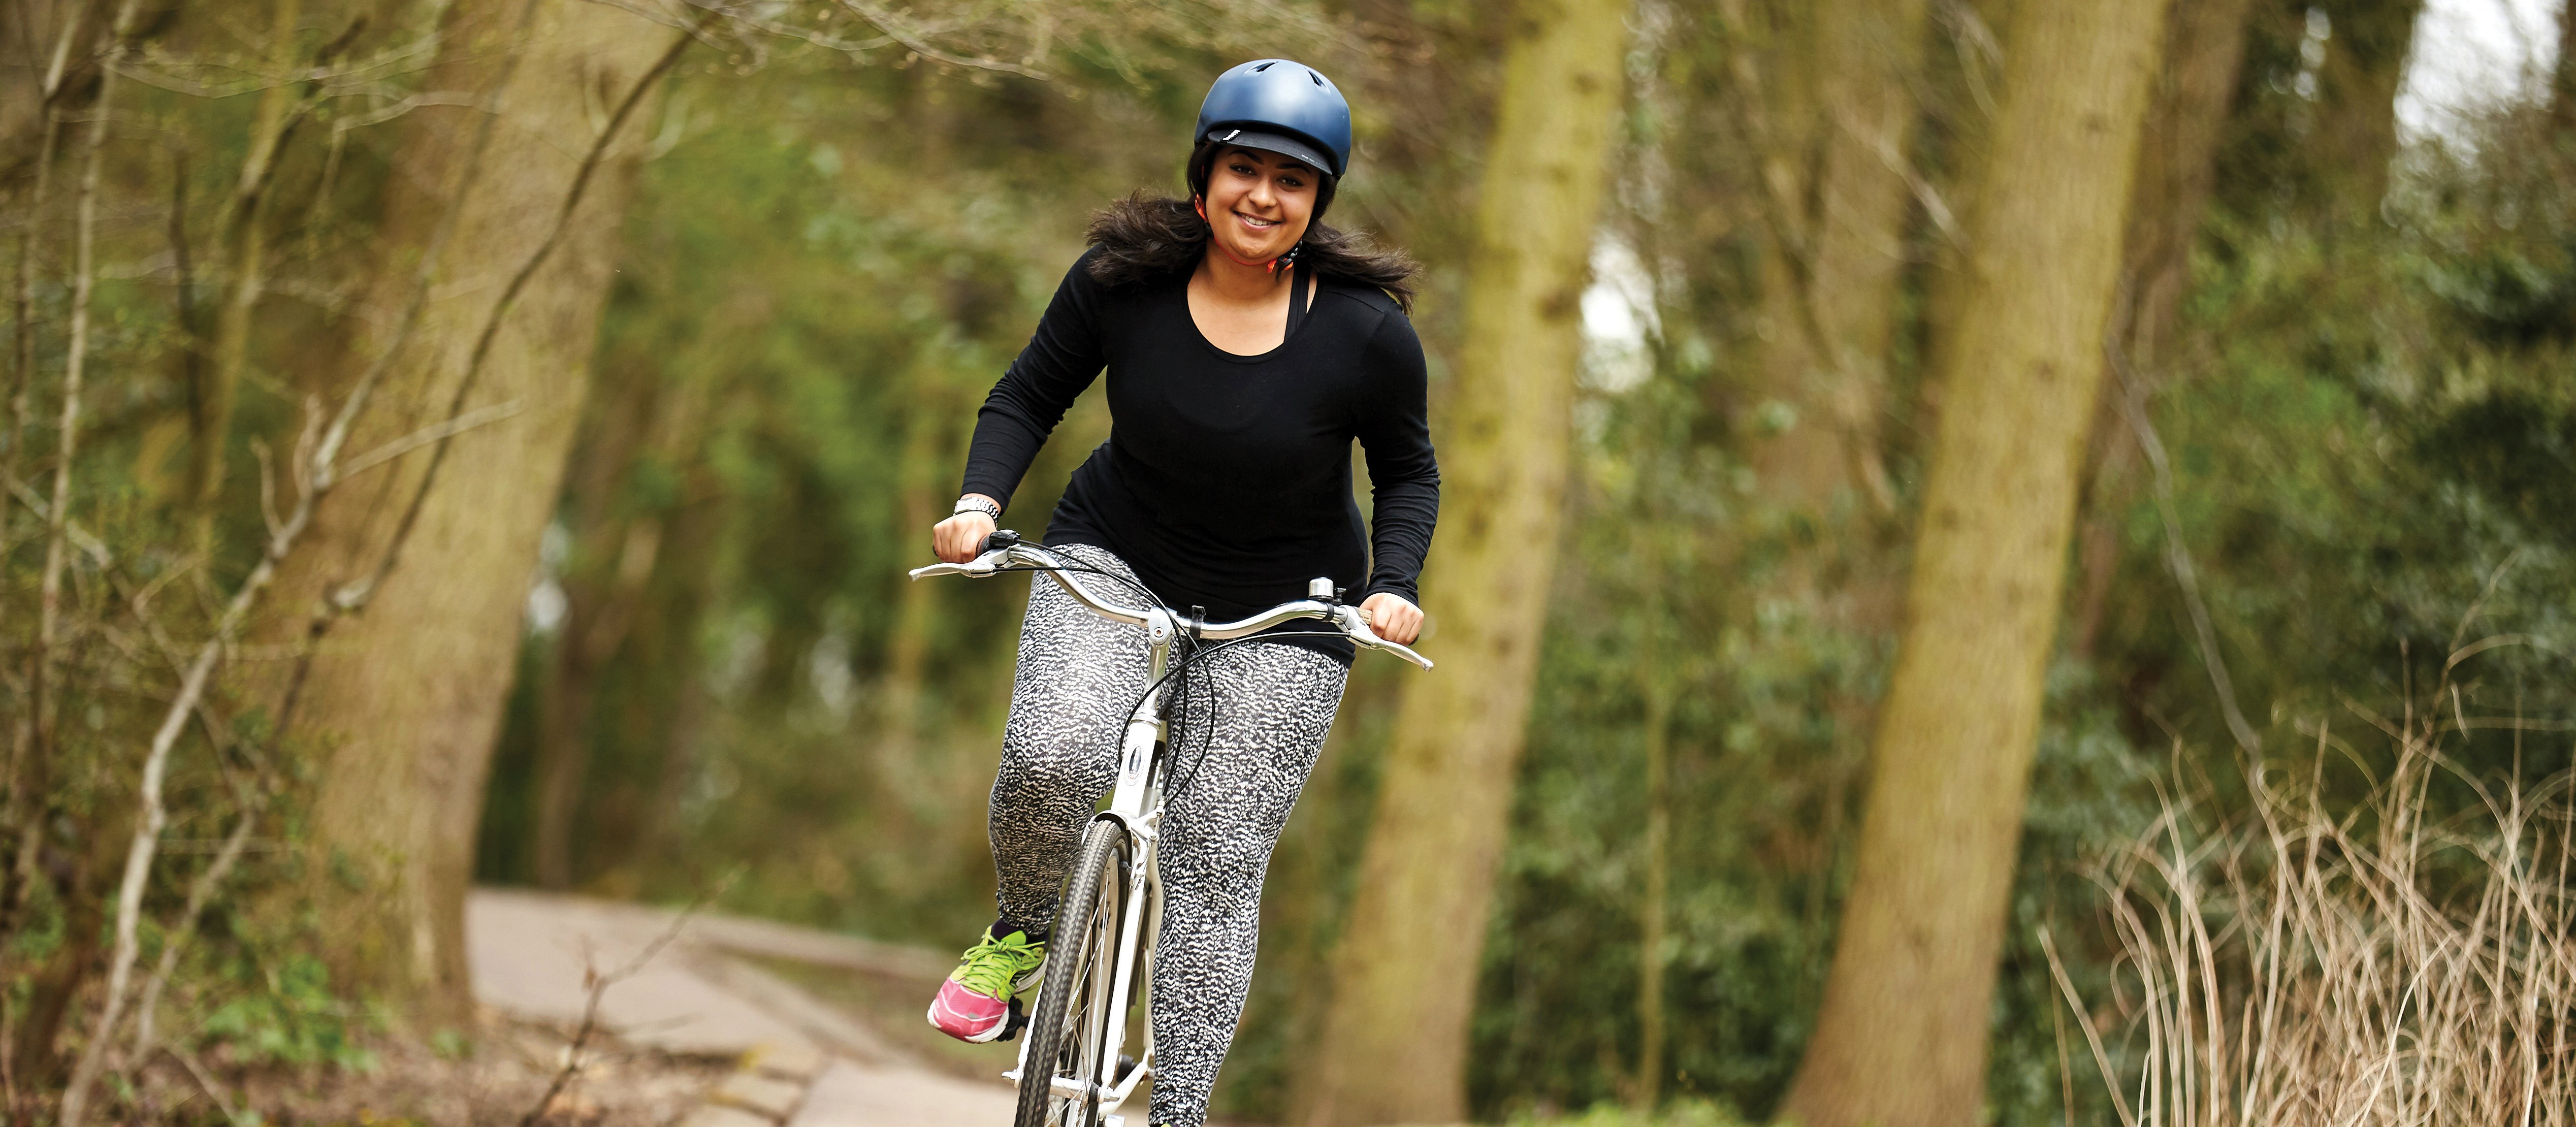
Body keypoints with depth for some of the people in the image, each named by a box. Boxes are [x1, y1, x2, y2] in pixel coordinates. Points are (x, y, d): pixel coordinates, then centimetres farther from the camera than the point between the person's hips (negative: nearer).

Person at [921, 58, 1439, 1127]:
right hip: (1116, 559, 1)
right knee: (1052, 759, -27)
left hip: (1279, 614, 0)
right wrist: (981, 500, -16)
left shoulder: (1366, 332, -18)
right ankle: (1021, 935, 4)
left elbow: (1408, 471, -2)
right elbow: (1028, 398, 0)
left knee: (1217, 866, -6)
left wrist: (1393, 586, -17)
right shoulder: (1123, 280, -15)